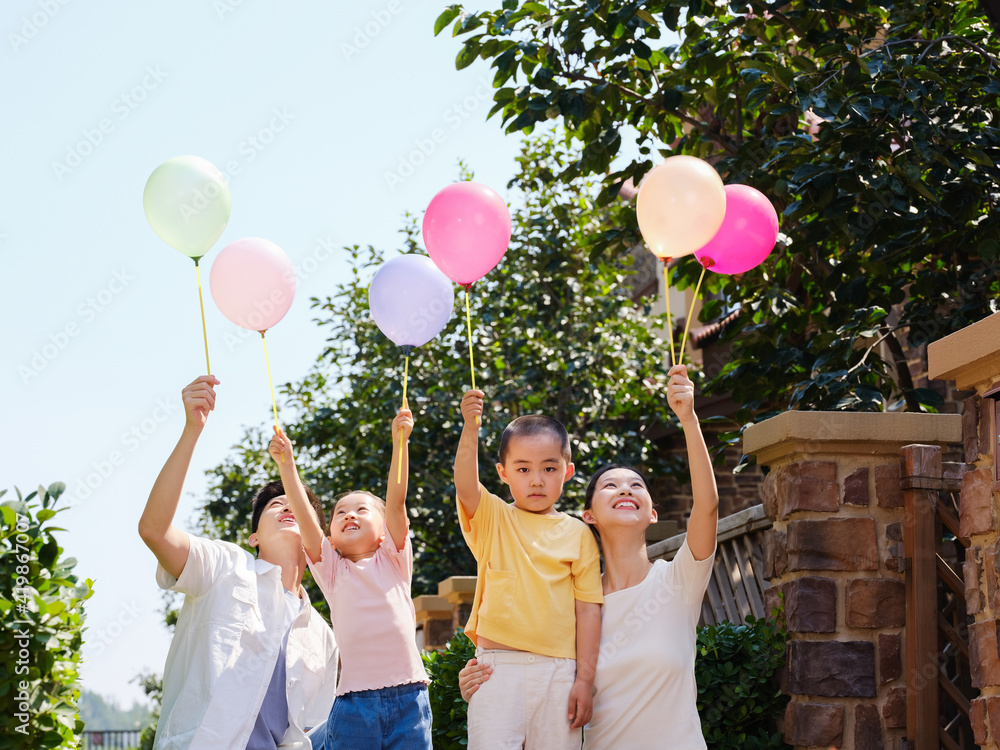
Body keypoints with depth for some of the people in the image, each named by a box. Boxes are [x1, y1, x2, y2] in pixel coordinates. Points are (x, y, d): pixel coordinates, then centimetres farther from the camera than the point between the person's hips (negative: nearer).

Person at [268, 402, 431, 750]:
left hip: (407, 695, 0)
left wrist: (400, 441, -11)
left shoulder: (393, 560, 12)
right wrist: (286, 463, -7)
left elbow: (396, 502, 0)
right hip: (355, 700, 0)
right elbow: (304, 516, 2)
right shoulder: (332, 570, 14)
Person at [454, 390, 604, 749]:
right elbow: (465, 486, -13)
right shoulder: (493, 518, 9)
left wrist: (584, 679, -2)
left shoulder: (577, 533, 8)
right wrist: (470, 429, -28)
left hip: (559, 670, 1)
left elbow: (588, 609, 4)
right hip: (498, 664, -1)